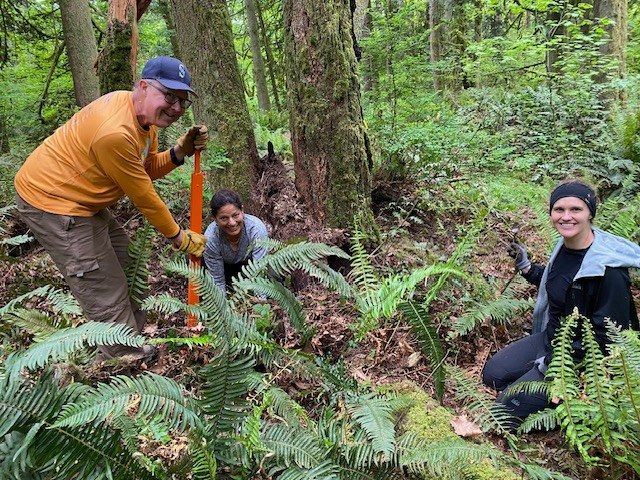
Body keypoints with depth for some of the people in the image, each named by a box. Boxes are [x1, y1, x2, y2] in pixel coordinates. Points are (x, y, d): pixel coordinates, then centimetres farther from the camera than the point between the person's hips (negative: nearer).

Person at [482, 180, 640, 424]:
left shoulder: (608, 269, -28)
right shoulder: (565, 245, -2)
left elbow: (608, 336, -23)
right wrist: (525, 266, 2)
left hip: (579, 356, -8)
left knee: (508, 406, -10)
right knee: (493, 374, 9)